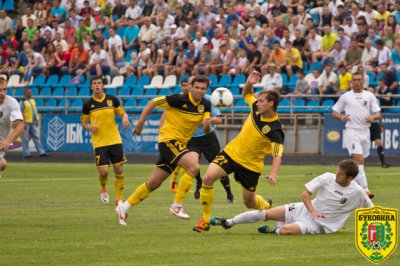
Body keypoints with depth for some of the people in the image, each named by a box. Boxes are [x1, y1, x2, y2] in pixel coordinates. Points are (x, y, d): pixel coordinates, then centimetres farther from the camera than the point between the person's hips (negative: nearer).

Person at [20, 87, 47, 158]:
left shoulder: (32, 100, 13)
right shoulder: (23, 102, -11)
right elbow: (21, 113, -15)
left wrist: (37, 120, 13)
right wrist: (24, 123, -19)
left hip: (33, 123, 7)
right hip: (26, 122, -7)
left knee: (36, 137, 6)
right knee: (25, 138, -1)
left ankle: (41, 152, 7)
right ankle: (26, 153, 3)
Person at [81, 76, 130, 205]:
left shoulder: (112, 100, 0)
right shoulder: (88, 105, -2)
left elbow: (122, 113, 11)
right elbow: (83, 122, 10)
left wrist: (125, 118, -12)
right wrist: (89, 127, -12)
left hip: (115, 140, 1)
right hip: (99, 142, -1)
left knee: (119, 170, -2)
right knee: (103, 171, -10)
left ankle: (119, 198, 13)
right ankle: (103, 189, 24)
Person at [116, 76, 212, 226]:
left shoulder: (205, 105, 1)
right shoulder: (179, 100, -17)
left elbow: (206, 132, -3)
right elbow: (152, 103, -8)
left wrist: (207, 125, -26)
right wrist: (140, 123, -8)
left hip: (180, 144, 7)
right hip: (168, 139, -7)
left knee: (154, 183, 10)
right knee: (194, 167, -26)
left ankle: (125, 207, 20)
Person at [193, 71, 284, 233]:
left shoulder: (275, 131, -24)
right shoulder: (256, 109, -6)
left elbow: (277, 155, -30)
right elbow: (246, 94, 15)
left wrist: (273, 174, -48)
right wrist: (249, 83, -8)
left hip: (251, 165, -4)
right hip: (232, 152, 4)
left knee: (250, 202, 10)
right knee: (208, 178, -19)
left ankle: (267, 206, 49)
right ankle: (205, 220, -7)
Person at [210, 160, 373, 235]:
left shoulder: (357, 192, -14)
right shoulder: (328, 178, -7)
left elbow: (371, 210, 1)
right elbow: (305, 193, -4)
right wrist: (312, 210, -19)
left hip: (318, 225, -3)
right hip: (305, 210, 3)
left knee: (284, 230, -30)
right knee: (266, 213, -5)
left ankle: (273, 230, 6)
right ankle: (229, 222, 10)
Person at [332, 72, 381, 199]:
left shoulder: (370, 96, 8)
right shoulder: (345, 96, 3)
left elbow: (378, 113, 5)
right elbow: (334, 112, 8)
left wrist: (372, 117, -17)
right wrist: (341, 116, -13)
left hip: (365, 130, 4)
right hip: (352, 131, -4)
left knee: (359, 160, 11)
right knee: (359, 159, -17)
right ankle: (365, 189, -25)